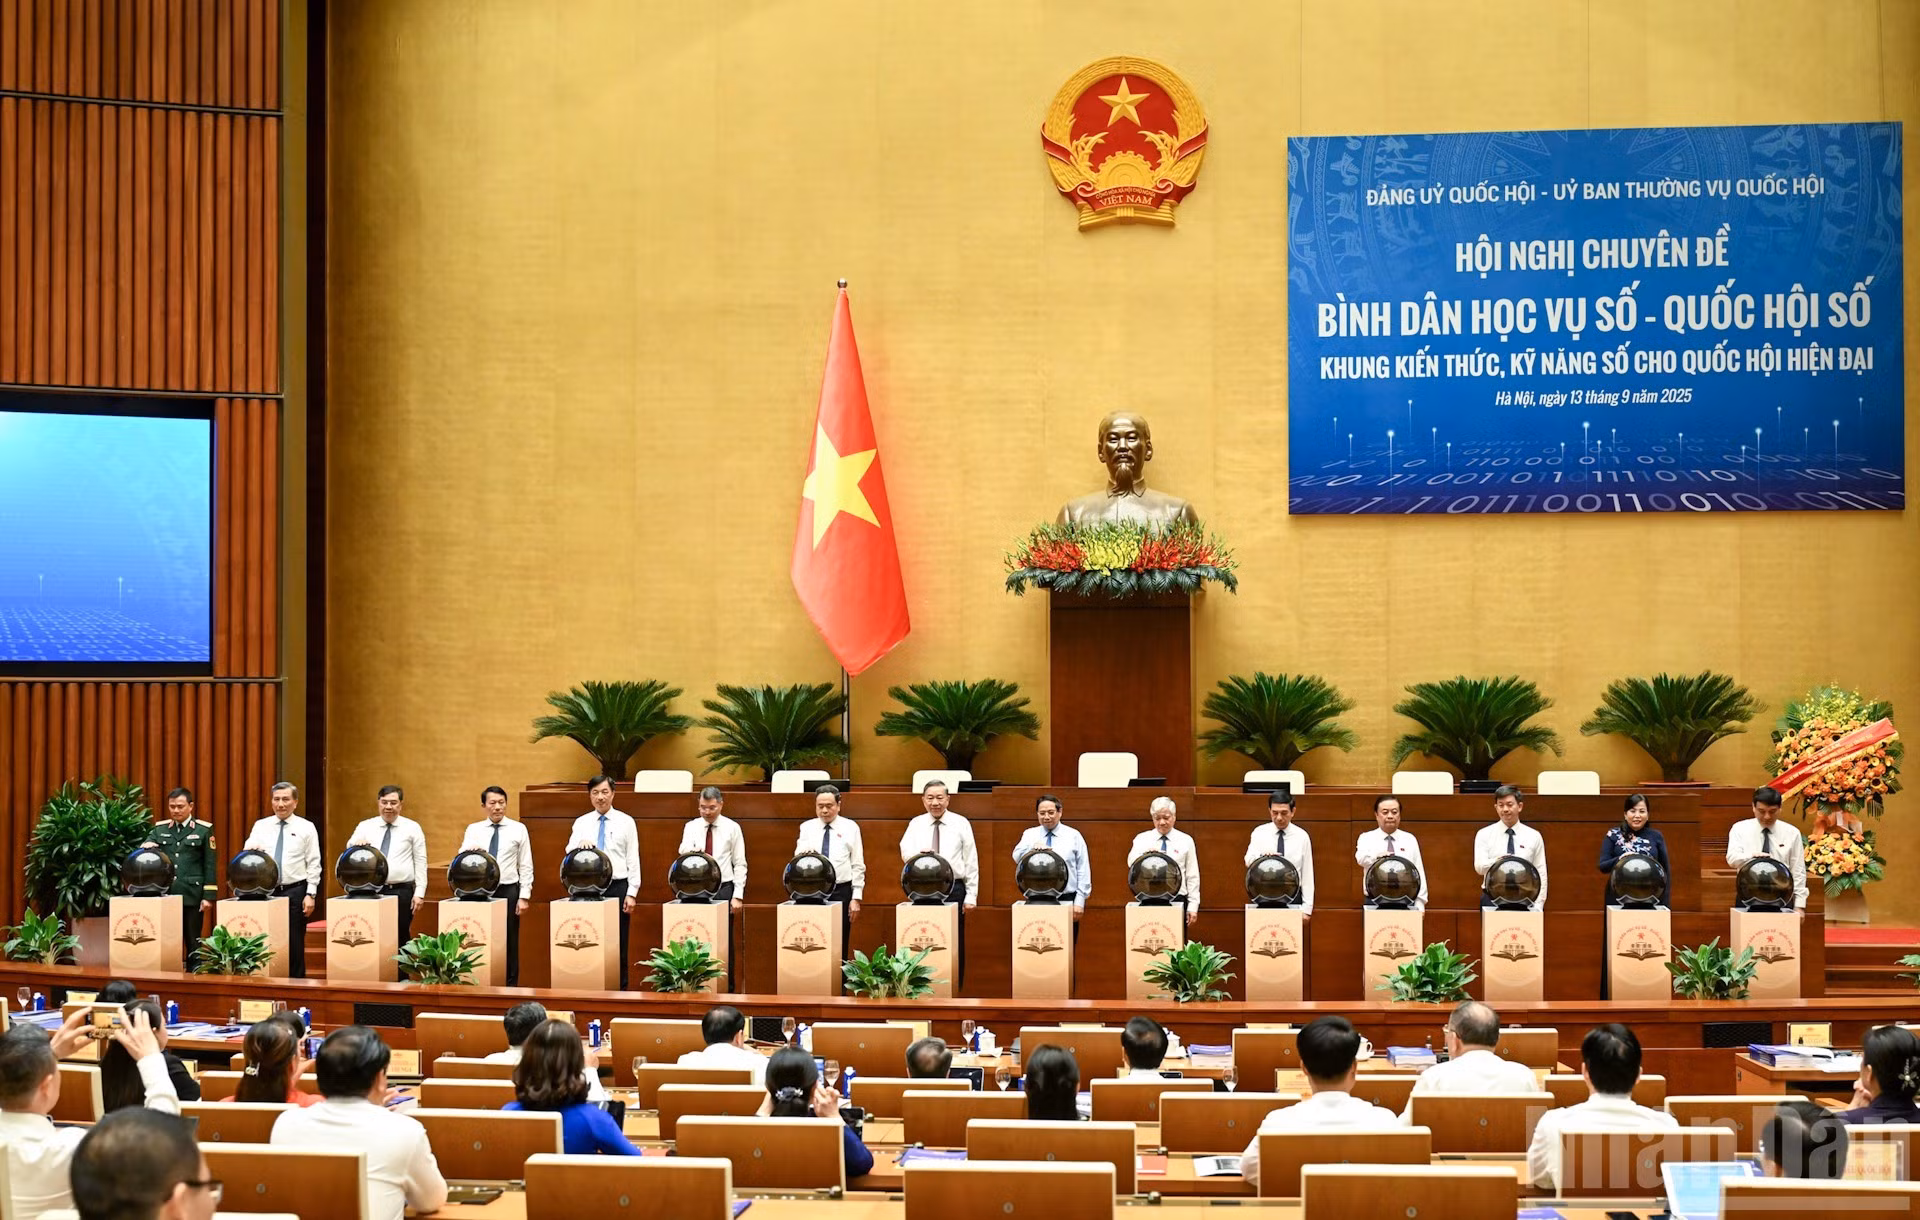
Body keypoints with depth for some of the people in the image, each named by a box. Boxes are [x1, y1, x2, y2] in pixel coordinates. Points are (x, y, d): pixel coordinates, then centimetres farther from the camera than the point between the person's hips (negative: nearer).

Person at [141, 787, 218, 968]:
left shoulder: (204, 830, 2)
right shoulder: (160, 828, 11)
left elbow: (210, 865, 0)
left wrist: (208, 896, -7)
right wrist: (146, 846, -17)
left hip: (192, 896, -3)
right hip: (165, 895, 3)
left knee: (192, 942, 3)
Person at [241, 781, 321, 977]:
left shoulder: (306, 828, 3)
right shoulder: (260, 826, 10)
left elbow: (313, 864, 1)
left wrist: (310, 894, -7)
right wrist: (251, 852, -22)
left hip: (294, 891, -2)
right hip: (265, 891, 2)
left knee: (295, 946, 1)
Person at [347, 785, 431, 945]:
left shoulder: (412, 828, 5)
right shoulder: (365, 827, 9)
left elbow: (420, 862, 4)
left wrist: (419, 893, -4)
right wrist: (356, 845, -26)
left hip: (402, 892, -1)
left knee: (401, 938, 0)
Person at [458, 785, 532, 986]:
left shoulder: (518, 829, 3)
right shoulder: (473, 830, 6)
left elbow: (526, 866, 2)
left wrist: (524, 896, -5)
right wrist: (469, 854, -29)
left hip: (508, 891, -1)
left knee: (509, 943, 4)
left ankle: (510, 987, 10)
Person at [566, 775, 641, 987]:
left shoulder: (626, 822, 4)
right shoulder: (581, 823, 8)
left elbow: (633, 860, 2)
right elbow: (570, 852, -5)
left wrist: (632, 893, -6)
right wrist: (581, 844, -28)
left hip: (618, 887, -1)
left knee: (619, 945, 2)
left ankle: (620, 990, 7)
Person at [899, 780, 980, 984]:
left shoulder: (961, 824, 5)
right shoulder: (916, 824, 8)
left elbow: (971, 861, 4)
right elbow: (906, 852, -7)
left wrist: (971, 895, -2)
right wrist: (919, 854, -31)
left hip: (953, 889, -1)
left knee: (955, 945, 2)